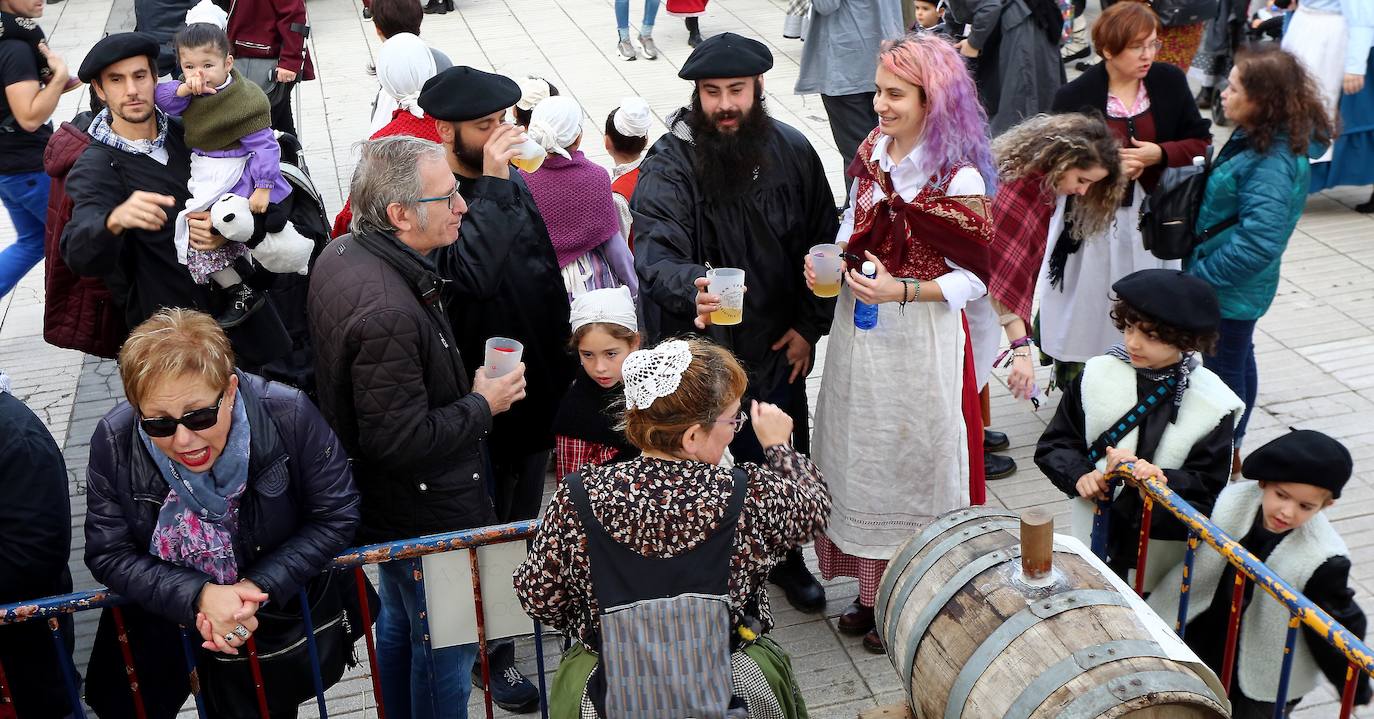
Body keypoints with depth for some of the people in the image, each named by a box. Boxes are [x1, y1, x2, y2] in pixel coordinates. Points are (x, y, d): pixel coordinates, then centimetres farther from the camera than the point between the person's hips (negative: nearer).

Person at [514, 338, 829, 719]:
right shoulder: (751, 497, -21)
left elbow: (537, 597, -6)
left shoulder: (578, 499, -19)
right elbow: (814, 504, 1)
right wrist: (778, 444, 19)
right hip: (736, 683, 0)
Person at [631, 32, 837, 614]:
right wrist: (691, 287, -53)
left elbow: (822, 241, 6)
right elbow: (655, 253, -31)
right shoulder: (668, 165, -17)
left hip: (779, 346, 4)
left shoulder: (791, 151, -4)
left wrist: (810, 326, 2)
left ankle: (784, 556, 46)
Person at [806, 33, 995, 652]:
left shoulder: (958, 180, -18)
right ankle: (874, 589, 35)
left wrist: (903, 290, -24)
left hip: (920, 340, -6)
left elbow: (974, 278, -13)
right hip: (859, 329, 7)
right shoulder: (872, 152, 1)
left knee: (914, 462, 8)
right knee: (862, 456, 16)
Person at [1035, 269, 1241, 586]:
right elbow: (1054, 444, 1)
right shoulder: (1097, 376, -7)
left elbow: (1209, 489, -13)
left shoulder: (1212, 405, -12)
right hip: (1095, 538, 2)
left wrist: (1159, 478, -31)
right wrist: (1079, 474, -19)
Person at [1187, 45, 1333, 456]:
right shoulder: (1256, 137, -1)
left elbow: (1259, 241, -32)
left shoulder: (1272, 163, -30)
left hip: (1231, 289, -10)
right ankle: (1229, 446, 42)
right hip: (1232, 285, 10)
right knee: (1238, 363, 24)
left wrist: (1202, 275, -22)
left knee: (1224, 370, 7)